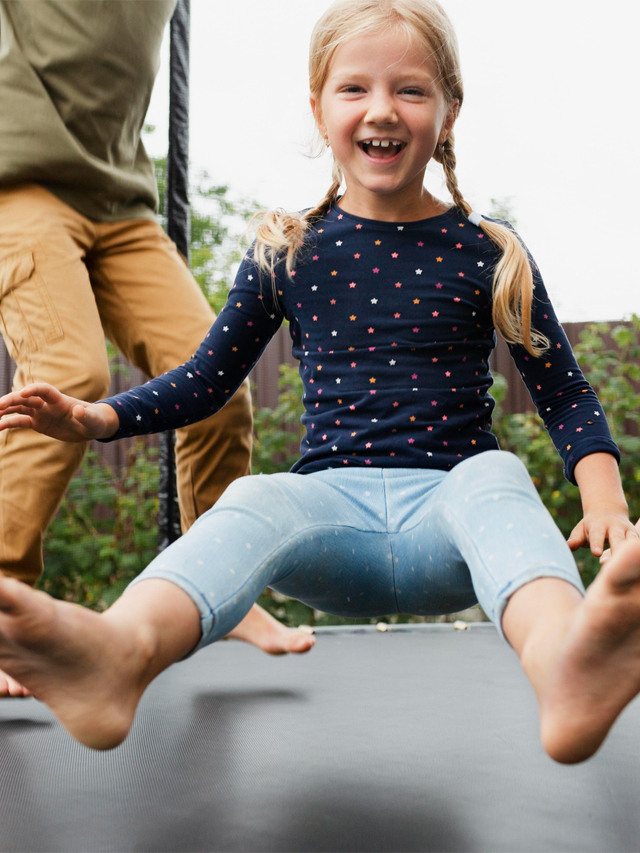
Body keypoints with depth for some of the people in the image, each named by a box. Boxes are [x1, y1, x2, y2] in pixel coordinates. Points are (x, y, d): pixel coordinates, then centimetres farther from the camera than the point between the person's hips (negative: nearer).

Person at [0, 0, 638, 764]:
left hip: (448, 504, 0)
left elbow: (565, 394, 9)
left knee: (494, 476, -34)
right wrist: (95, 417, 1)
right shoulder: (286, 253, 10)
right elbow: (206, 379, 16)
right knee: (253, 502, -31)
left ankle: (561, 659, -66)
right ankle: (120, 650, -62)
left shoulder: (486, 254, 7)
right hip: (335, 504, 1)